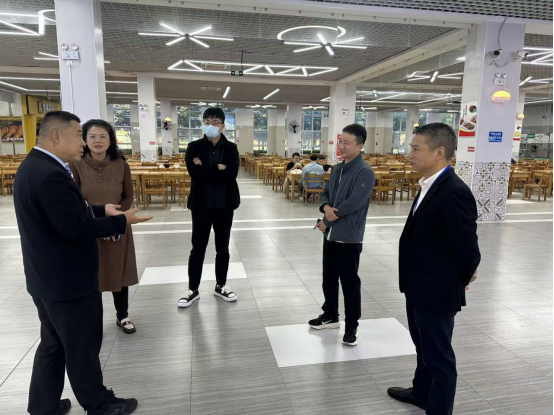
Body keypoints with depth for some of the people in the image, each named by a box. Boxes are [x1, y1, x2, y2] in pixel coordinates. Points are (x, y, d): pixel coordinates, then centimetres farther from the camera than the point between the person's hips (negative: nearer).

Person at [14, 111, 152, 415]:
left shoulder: (35, 165, 7)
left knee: (53, 345, 23)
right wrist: (121, 221, -16)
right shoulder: (50, 174, -27)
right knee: (83, 348, 9)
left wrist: (102, 210, 4)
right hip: (67, 281, -10)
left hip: (48, 278, 10)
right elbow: (77, 227, -28)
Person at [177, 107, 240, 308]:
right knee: (198, 248, 8)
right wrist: (218, 168, -16)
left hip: (224, 205, 1)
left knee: (223, 248, 13)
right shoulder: (194, 147, -2)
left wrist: (205, 169, -15)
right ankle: (193, 289, 23)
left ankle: (221, 286, 30)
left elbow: (232, 174, -16)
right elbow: (194, 172, -18)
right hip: (202, 205, -1)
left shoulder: (231, 148, 0)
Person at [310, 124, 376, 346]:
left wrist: (327, 221, -13)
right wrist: (326, 208, -10)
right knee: (329, 278, 19)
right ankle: (330, 316, 37)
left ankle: (352, 326, 20)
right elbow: (326, 193, 14)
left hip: (349, 237, -8)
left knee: (349, 282, 4)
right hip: (331, 234, 8)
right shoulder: (337, 169, 10)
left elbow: (353, 204, -23)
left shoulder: (365, 172, -16)